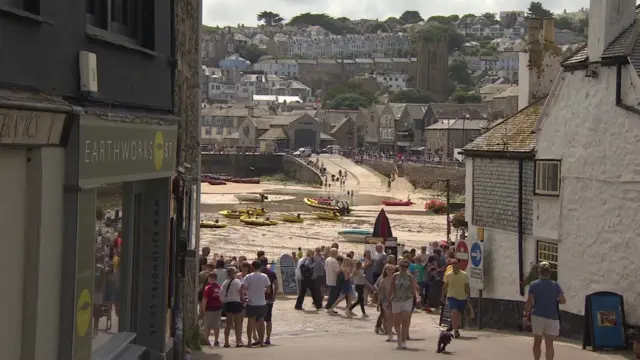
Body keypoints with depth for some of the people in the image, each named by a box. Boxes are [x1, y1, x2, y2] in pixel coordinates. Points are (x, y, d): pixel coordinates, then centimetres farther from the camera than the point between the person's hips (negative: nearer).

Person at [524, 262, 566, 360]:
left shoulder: (534, 285, -3)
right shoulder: (556, 285, 1)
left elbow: (529, 302, -7)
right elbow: (563, 300, -2)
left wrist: (526, 312, 8)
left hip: (537, 316, 0)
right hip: (552, 317, 0)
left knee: (537, 341, 17)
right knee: (549, 343, -1)